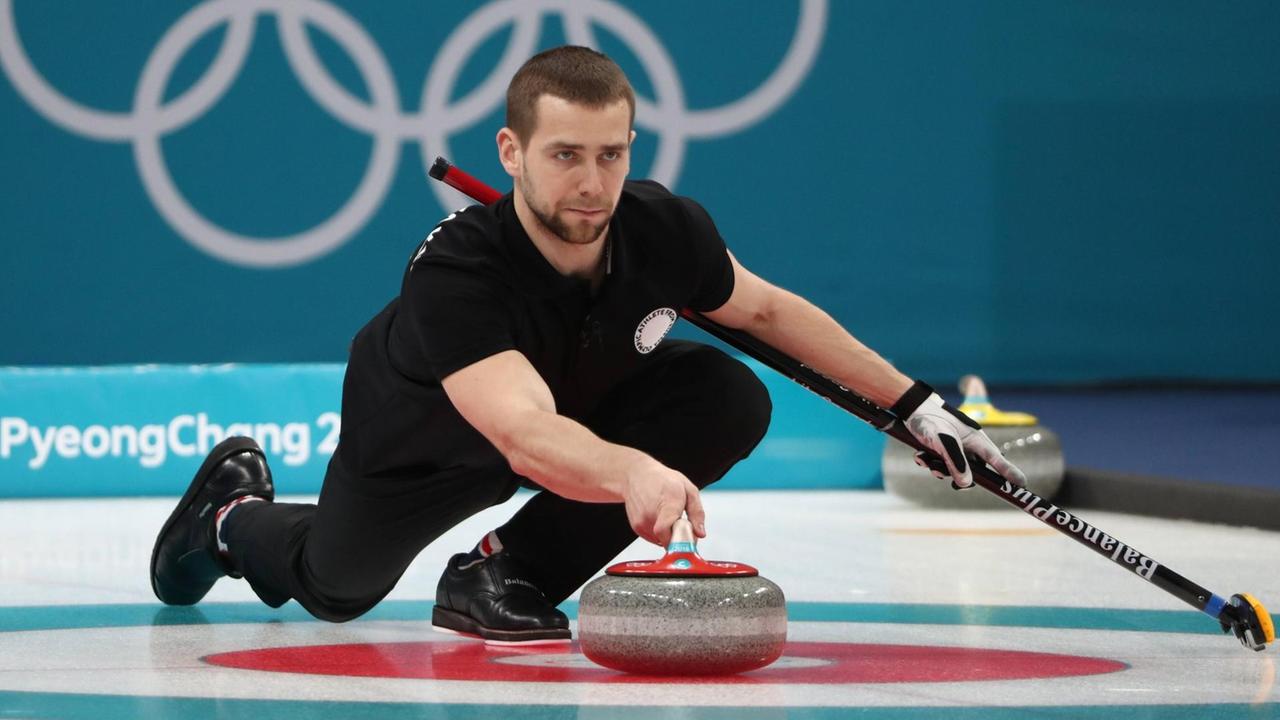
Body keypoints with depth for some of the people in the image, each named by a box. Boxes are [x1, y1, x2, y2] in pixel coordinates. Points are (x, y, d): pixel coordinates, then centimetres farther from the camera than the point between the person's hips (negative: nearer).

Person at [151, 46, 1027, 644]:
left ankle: (509, 572, -9)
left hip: (582, 401, 4)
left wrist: (914, 401, -8)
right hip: (425, 438, -3)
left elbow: (768, 309, -7)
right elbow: (527, 439, -60)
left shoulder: (664, 229, -30)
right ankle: (236, 513, 50)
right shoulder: (456, 268, -45)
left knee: (732, 403, -22)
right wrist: (633, 472, -81)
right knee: (331, 590, 13)